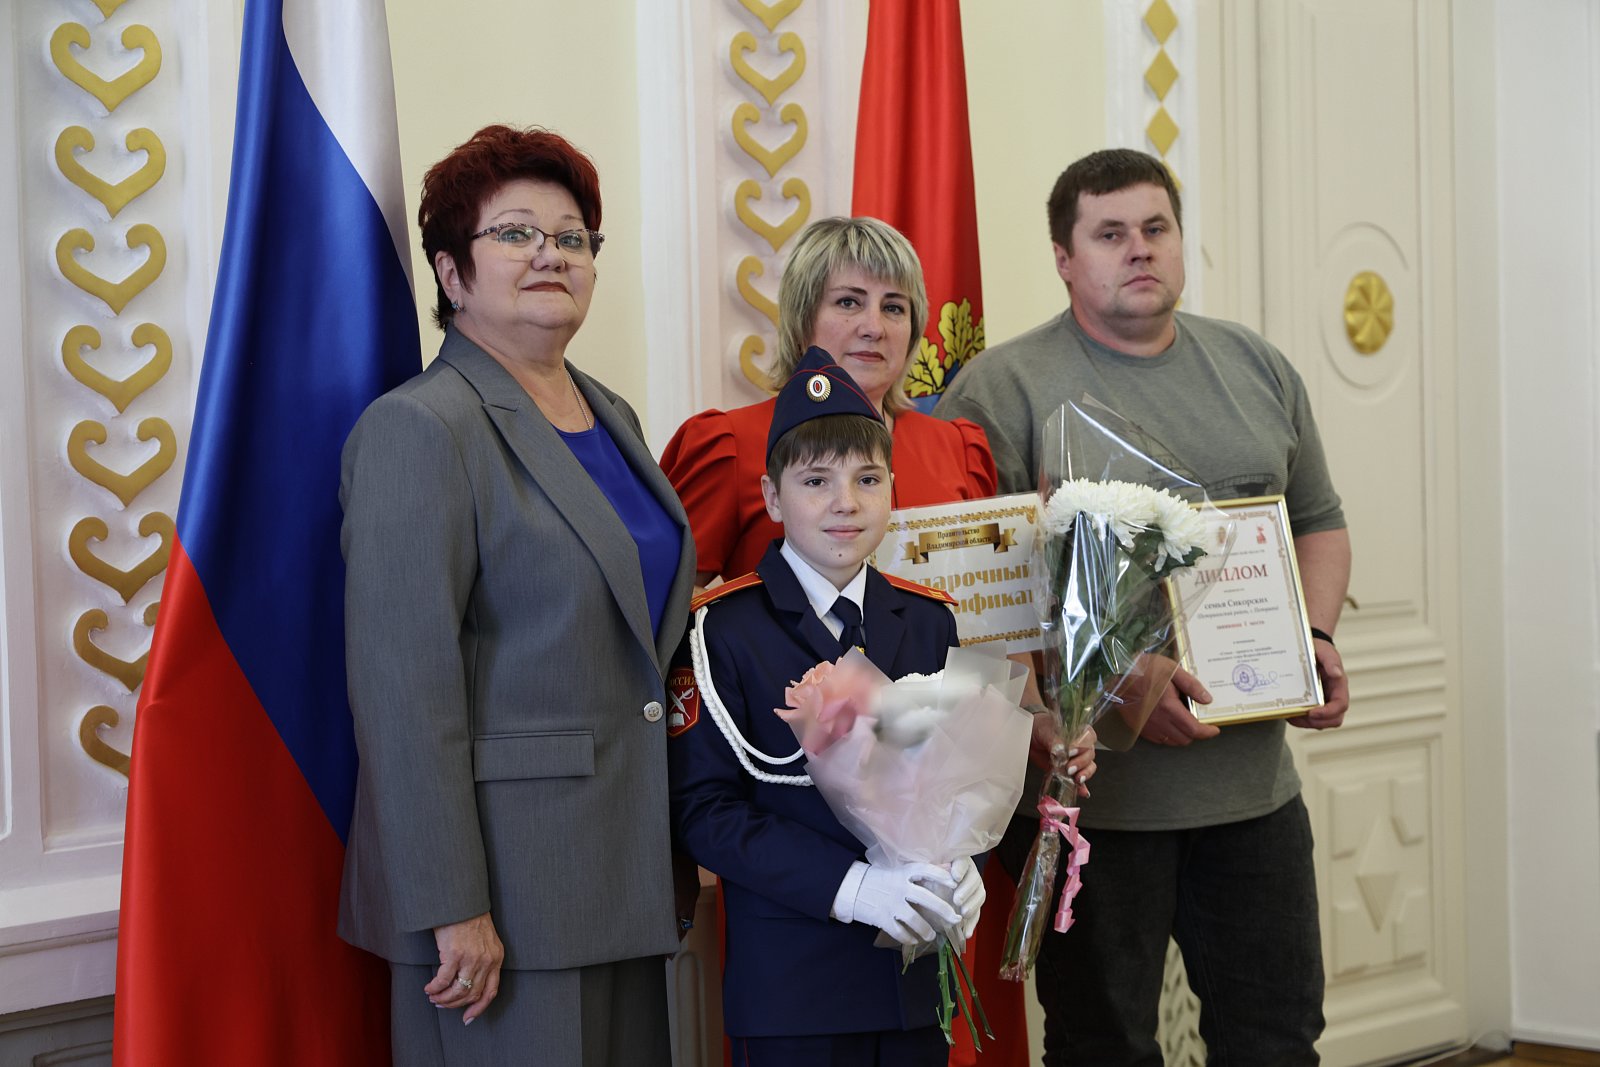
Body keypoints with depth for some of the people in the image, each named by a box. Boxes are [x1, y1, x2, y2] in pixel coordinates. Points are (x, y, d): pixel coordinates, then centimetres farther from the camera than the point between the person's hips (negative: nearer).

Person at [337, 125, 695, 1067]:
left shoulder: (612, 417, 15)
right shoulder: (419, 429, -10)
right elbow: (405, 690, -16)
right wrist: (451, 909, -20)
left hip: (625, 872, 8)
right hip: (505, 882, -8)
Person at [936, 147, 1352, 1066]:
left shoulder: (1259, 368, 11)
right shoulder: (1005, 388, -7)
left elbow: (1320, 524, 20)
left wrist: (1316, 636, 0)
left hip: (1254, 777, 5)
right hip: (1092, 788, -5)